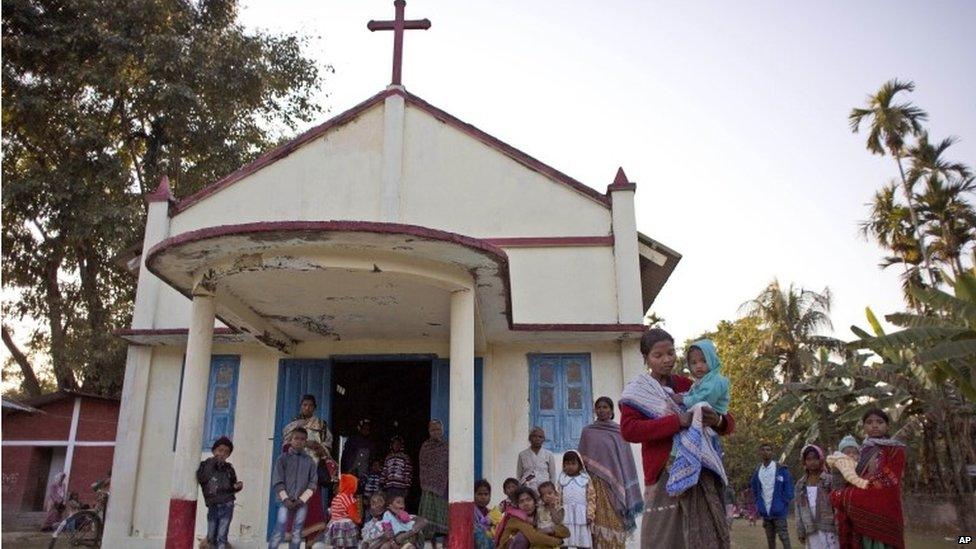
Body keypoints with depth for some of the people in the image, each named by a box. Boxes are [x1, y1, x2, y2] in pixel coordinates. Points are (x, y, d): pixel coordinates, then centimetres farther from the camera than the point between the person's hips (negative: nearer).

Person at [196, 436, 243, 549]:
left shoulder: (228, 468, 7)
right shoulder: (205, 464, 3)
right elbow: (201, 479, -15)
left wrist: (237, 487, -7)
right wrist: (212, 463, -16)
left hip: (227, 505, -1)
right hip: (212, 506, 1)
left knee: (221, 537, -7)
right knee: (211, 537, 12)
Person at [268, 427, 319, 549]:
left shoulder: (310, 461, 8)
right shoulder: (283, 458, 3)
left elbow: (313, 483, 5)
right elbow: (277, 481, -2)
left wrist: (302, 499, -7)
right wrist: (286, 499, -11)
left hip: (302, 503, 2)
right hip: (285, 501, -2)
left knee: (297, 535, 4)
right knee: (278, 534, -9)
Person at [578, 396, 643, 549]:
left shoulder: (619, 432, 6)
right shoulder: (587, 431, 9)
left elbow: (626, 459, 5)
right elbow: (582, 458, 10)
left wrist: (626, 488, 0)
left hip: (614, 484, 0)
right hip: (594, 484, 1)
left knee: (614, 520, -5)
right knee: (598, 519, -4)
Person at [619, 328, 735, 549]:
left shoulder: (687, 386, 14)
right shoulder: (637, 392, 2)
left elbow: (729, 422, 14)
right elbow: (628, 430, -15)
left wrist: (718, 421, -11)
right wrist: (677, 421, -21)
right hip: (664, 473, -4)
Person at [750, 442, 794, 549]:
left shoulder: (781, 469, -7)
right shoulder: (757, 472, 8)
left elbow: (789, 489, -6)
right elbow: (755, 490, 20)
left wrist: (783, 505, -9)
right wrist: (759, 505, 11)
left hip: (778, 511, -5)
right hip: (765, 512, 5)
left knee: (783, 537, -5)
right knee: (770, 539, 12)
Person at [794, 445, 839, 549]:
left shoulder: (830, 481, -3)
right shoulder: (801, 484, 10)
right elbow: (799, 510, 11)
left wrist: (838, 528, -13)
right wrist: (800, 532, 8)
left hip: (828, 529, -4)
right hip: (811, 531, 4)